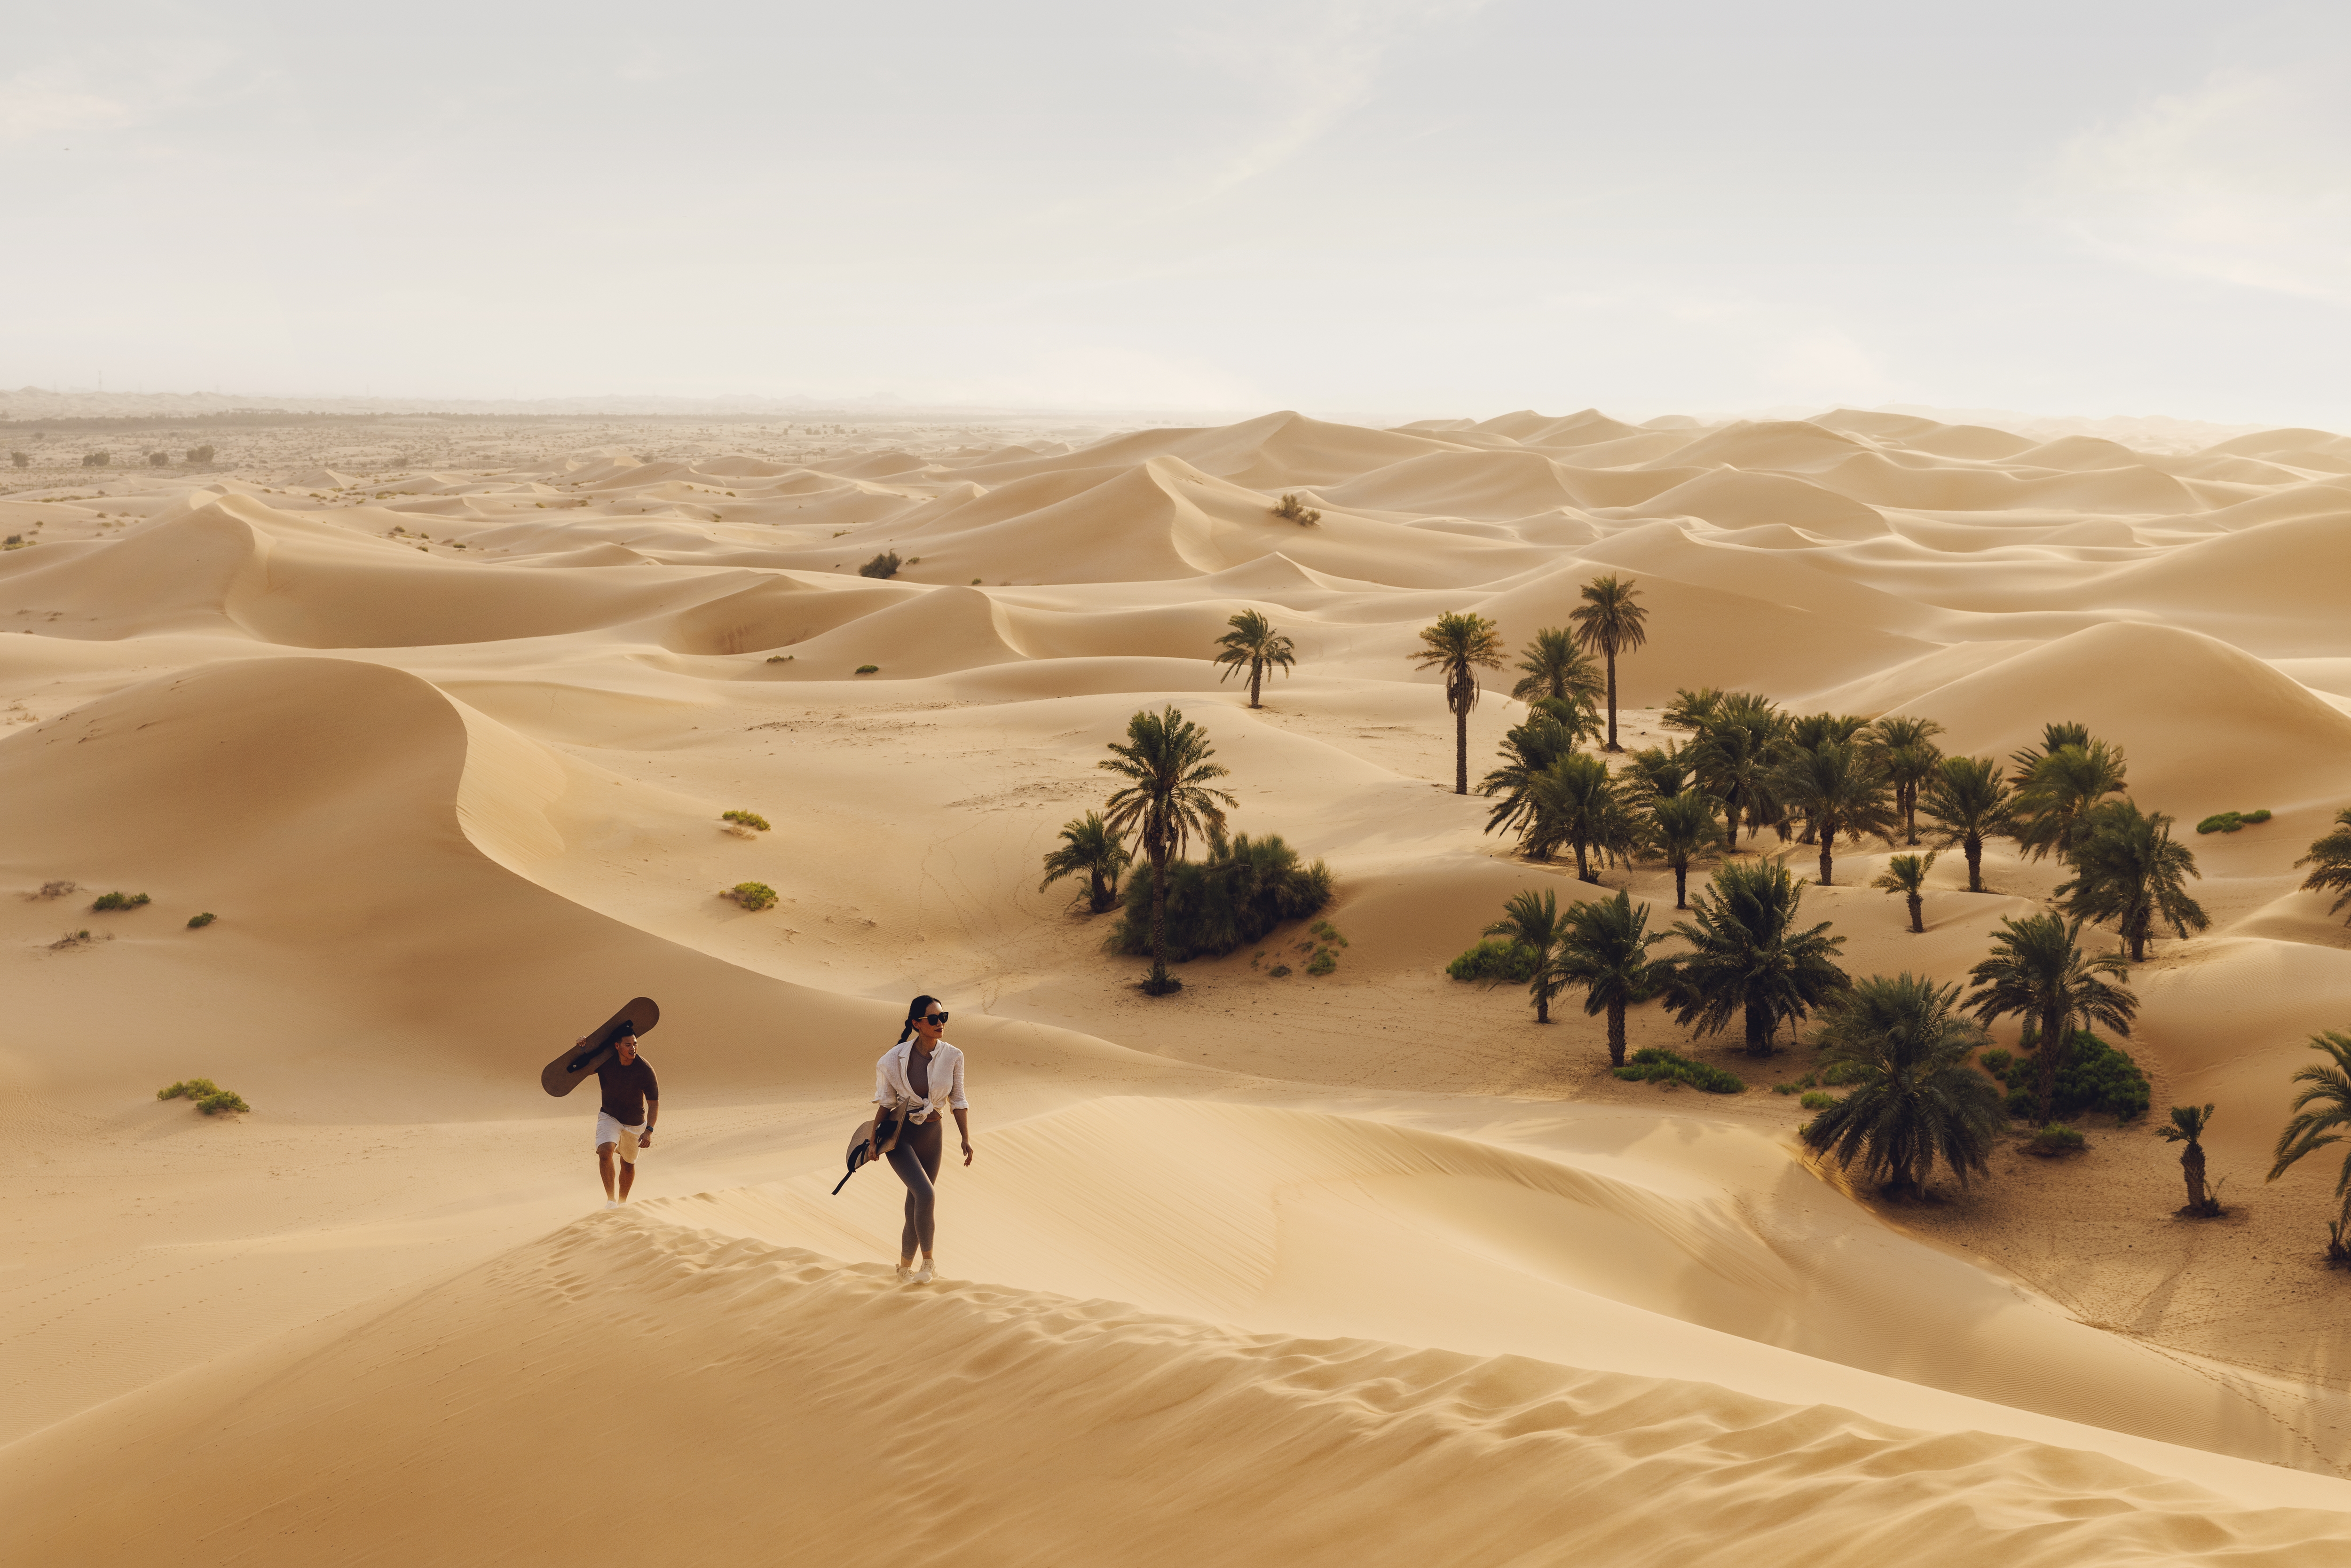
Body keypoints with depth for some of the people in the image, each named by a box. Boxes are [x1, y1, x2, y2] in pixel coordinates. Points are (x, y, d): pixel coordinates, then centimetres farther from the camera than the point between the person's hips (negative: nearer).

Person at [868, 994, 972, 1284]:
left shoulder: (952, 1057, -7)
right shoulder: (896, 1058, -13)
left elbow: (958, 1101, 2)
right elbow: (886, 1101, -2)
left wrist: (966, 1138, -5)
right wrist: (874, 1139, -1)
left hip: (932, 1135, 3)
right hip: (899, 1134, -3)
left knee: (916, 1202, 9)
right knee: (926, 1194, -20)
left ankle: (905, 1266, 26)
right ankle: (929, 1260, -3)